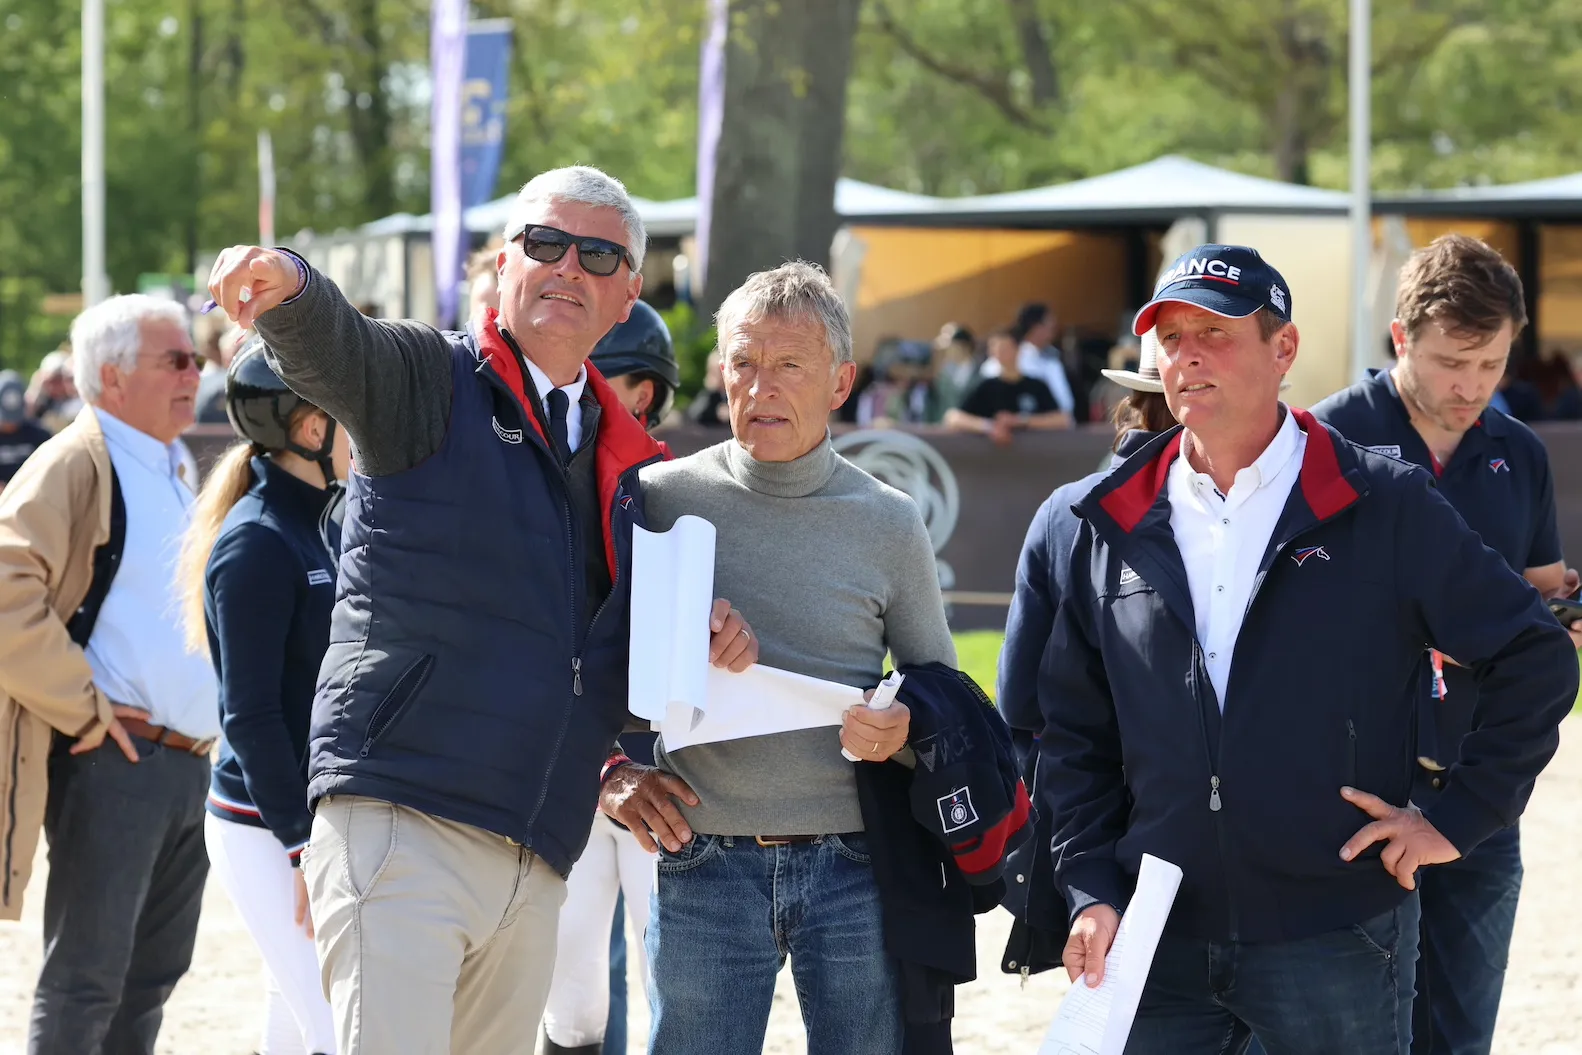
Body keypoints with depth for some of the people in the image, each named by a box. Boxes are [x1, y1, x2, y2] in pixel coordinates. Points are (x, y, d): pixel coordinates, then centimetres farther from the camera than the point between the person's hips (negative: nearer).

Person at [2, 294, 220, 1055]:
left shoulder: (173, 472, 19)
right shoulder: (76, 464, -9)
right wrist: (83, 708, -19)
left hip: (191, 761, 9)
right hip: (111, 764, -9)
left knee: (151, 980, 13)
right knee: (84, 986, -7)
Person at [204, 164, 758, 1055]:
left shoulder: (633, 466, 18)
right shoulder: (427, 383, 1)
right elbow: (331, 349, -21)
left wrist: (715, 634, 3)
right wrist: (286, 288, -45)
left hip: (537, 864, 6)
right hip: (400, 834, -6)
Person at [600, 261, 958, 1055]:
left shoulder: (888, 524, 4)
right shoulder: (663, 500, 2)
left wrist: (904, 732, -9)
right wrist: (609, 771, -2)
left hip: (851, 869, 1)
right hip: (702, 865, -1)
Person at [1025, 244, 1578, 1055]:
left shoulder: (1385, 508, -1)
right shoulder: (1115, 526, 8)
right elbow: (1074, 734, 12)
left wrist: (1457, 821, -1)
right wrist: (1091, 891, 1)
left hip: (1335, 947, -3)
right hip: (1161, 944, 3)